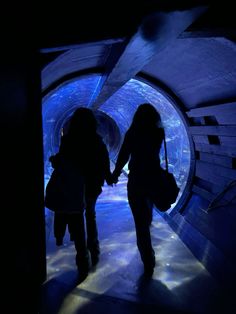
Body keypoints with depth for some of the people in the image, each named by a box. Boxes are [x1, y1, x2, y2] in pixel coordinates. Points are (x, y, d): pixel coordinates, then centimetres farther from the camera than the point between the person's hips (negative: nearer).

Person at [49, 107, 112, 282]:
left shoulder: (69, 139, -11)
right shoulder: (97, 140, -1)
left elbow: (60, 162, -11)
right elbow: (105, 163, 3)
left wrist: (53, 159, 10)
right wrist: (107, 178, 20)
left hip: (74, 188, -4)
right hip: (93, 186, 5)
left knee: (77, 225, 4)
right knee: (90, 217, 26)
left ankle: (84, 263, 5)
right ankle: (94, 254, 34)